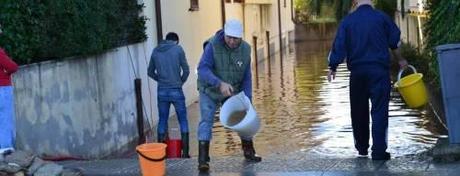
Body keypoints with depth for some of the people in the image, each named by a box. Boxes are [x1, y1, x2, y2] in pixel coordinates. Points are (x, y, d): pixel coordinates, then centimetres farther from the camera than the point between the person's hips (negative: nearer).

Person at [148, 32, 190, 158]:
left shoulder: (155, 51, 8)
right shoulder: (178, 49, -3)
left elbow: (150, 72, 14)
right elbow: (186, 70, -4)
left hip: (161, 91, 3)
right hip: (176, 91, -3)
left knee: (162, 121, 11)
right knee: (183, 121, 5)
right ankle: (185, 153, 3)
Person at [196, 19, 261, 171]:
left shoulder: (245, 49, -14)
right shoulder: (213, 45, -27)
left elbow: (246, 77, -8)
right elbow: (203, 69, -35)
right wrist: (220, 84, -48)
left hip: (233, 92, 4)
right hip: (210, 91, -4)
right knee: (206, 120, -14)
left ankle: (249, 152, 28)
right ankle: (203, 159, -14)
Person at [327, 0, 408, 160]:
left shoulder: (347, 21, 1)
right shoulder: (382, 18, -2)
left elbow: (339, 45, 0)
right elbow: (395, 42, 5)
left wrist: (332, 67, 11)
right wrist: (400, 60, 21)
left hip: (357, 71, 2)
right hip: (379, 70, -2)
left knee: (359, 111, 15)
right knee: (379, 111, -3)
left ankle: (362, 147, 26)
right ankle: (379, 151, -8)